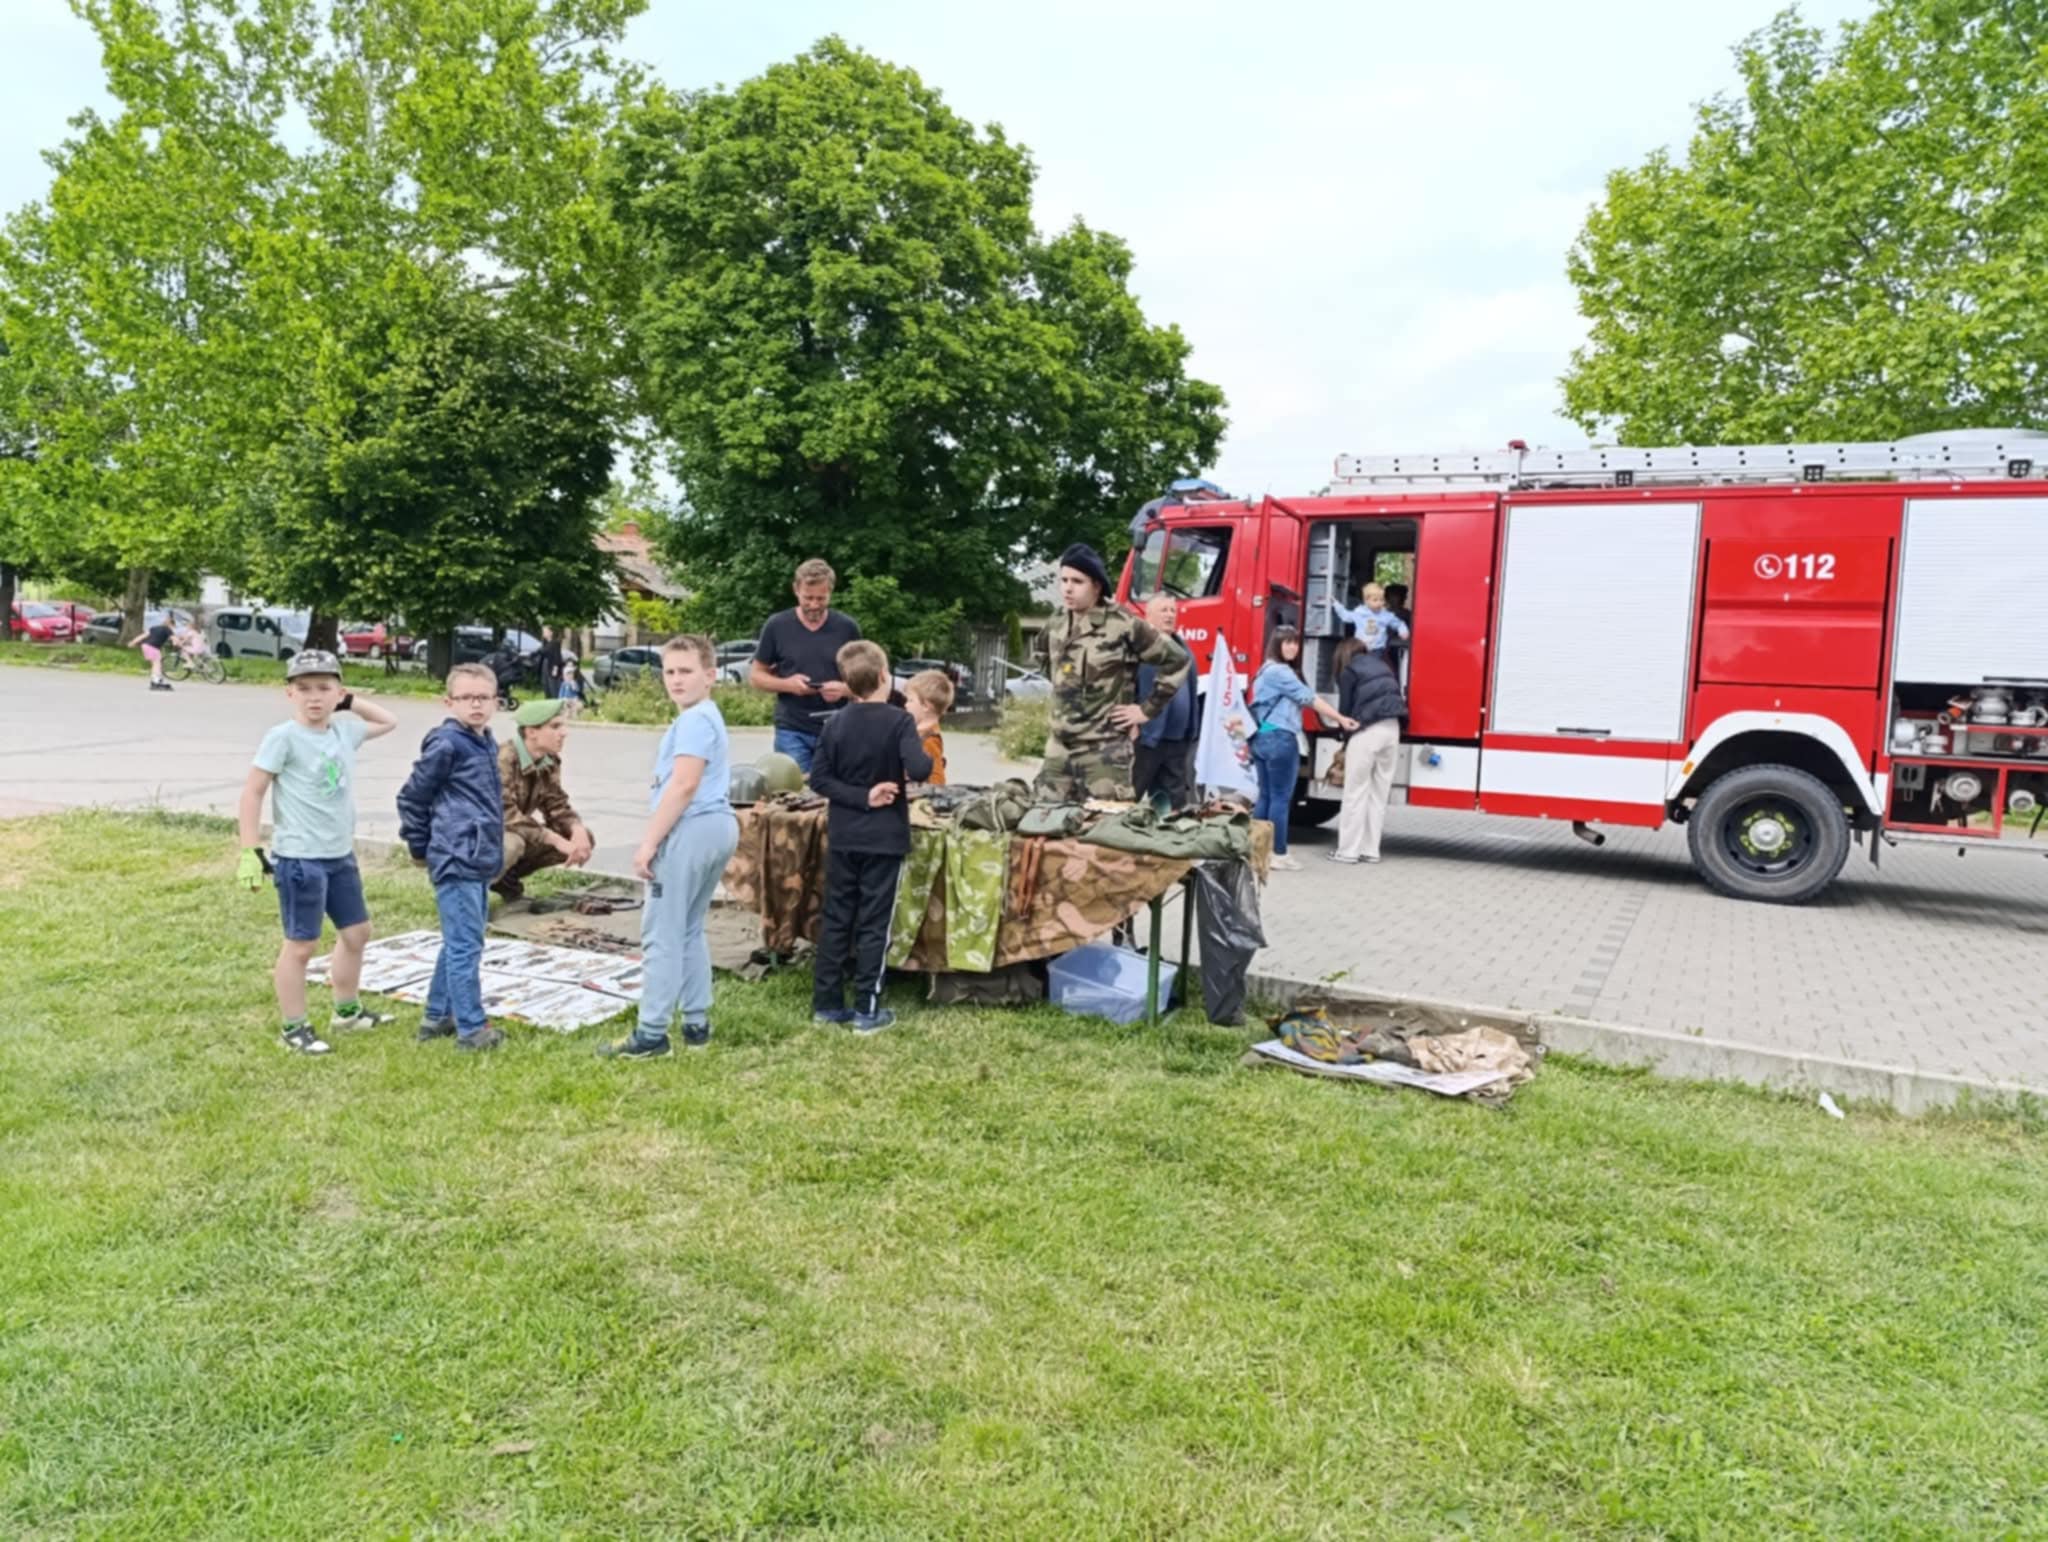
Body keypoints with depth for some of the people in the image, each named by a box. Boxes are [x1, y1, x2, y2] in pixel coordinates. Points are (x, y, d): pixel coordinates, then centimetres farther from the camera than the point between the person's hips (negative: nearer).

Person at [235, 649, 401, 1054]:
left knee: (356, 932, 18)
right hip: (299, 858, -8)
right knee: (301, 945, 1)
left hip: (341, 854, 8)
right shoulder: (283, 737, -13)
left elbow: (388, 722, 25)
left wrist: (350, 702, 12)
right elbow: (252, 792, -12)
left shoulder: (345, 730, 6)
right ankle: (294, 1029, 14)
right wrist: (251, 850, -16)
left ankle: (347, 1010, 35)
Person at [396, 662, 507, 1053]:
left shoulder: (486, 744, 12)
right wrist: (419, 847, 2)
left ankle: (437, 1017, 28)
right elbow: (411, 796, -5)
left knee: (458, 943, 16)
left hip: (479, 860, 9)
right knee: (465, 945, -4)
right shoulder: (446, 744, -12)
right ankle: (471, 1029, 2)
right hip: (457, 860, -9)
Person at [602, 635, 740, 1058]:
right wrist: (656, 837, 26)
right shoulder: (709, 717, 20)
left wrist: (649, 841, -18)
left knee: (662, 934, -4)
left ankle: (652, 1034, 1)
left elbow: (683, 786, -22)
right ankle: (696, 1023, 21)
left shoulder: (693, 720, -14)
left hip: (690, 831, -11)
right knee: (689, 930, 17)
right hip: (716, 826, 11)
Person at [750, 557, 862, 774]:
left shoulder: (847, 627, 1)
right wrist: (787, 684, -12)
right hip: (792, 730, 0)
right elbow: (756, 675, 7)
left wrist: (844, 688, -15)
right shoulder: (777, 626, 0)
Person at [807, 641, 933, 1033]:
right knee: (873, 924, 3)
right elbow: (919, 770, -23)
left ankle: (826, 1003, 18)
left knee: (835, 919, 12)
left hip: (843, 837, 4)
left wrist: (860, 797, -5)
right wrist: (930, 759, -2)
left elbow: (819, 779, -3)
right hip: (884, 838, -4)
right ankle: (867, 1009, 7)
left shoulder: (836, 724, 2)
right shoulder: (899, 720, -12)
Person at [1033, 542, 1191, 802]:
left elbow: (1178, 660, -6)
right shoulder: (1057, 625, 9)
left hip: (1104, 749, -6)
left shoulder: (1123, 626, -11)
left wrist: (1148, 709, -4)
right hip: (1059, 747, 7)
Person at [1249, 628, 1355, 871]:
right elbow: (1310, 699, -14)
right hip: (1280, 739, -10)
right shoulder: (1280, 671, -12)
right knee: (1281, 798, -5)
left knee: (1265, 796, 11)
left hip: (1262, 738, 10)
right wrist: (1341, 719, -11)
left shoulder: (1267, 670, 19)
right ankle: (1278, 854, -2)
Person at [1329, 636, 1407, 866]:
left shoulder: (1349, 671, 2)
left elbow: (1345, 709, 2)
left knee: (1356, 793, -1)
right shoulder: (1381, 664, 20)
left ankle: (1348, 850, 1)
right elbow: (1395, 695, 21)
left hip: (1368, 731, -6)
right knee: (1379, 793, 10)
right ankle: (1371, 850, 13)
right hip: (1392, 728, 6)